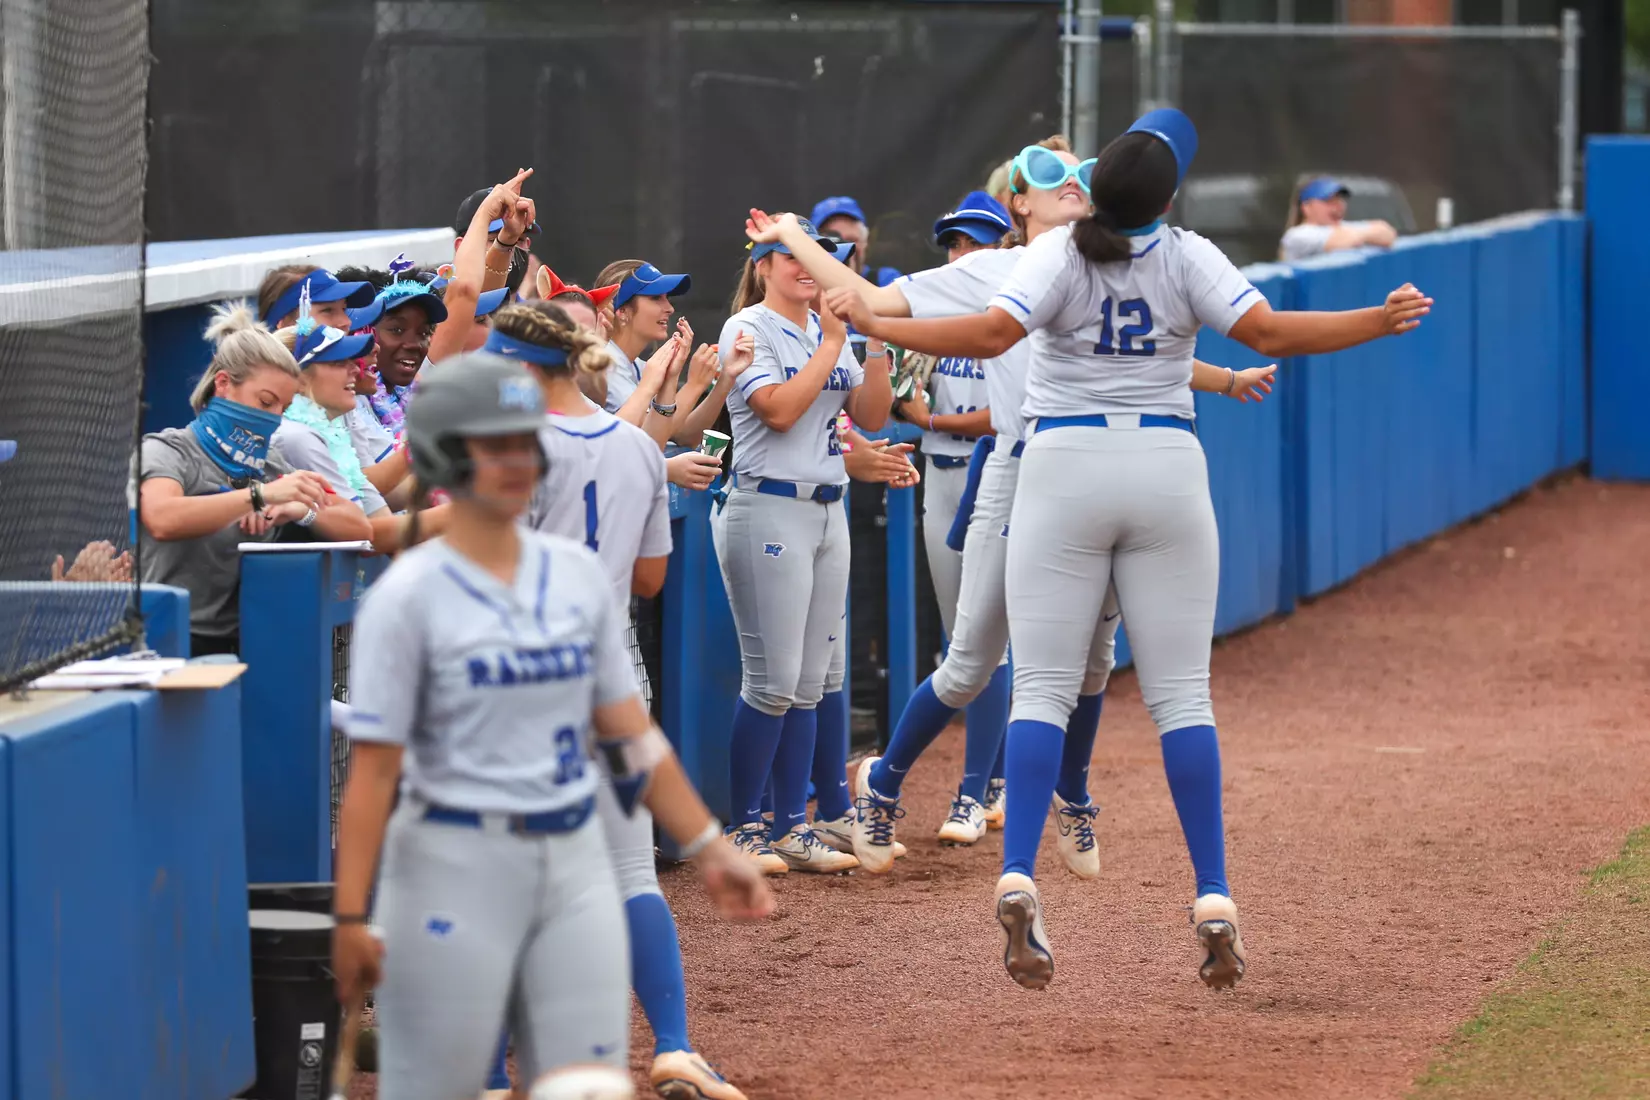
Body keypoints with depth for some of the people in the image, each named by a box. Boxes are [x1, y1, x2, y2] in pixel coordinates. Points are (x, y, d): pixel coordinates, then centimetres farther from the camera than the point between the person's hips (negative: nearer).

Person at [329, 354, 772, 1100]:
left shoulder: (577, 574, 9)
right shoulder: (408, 596, -7)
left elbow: (630, 734, 12)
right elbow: (373, 768, -11)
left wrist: (707, 848, 8)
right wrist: (350, 918, -17)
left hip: (575, 863, 5)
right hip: (454, 863, -5)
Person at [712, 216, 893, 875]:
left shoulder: (829, 332, 15)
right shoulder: (750, 328, -6)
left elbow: (871, 417, 10)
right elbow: (779, 409, -18)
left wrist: (878, 348, -3)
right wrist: (833, 346, -14)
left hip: (827, 511, 7)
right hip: (768, 511, -7)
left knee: (809, 685, 8)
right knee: (774, 681, -9)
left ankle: (791, 826, 12)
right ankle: (743, 828, 0)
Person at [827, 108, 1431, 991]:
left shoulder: (1060, 252, -6)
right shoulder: (1188, 258, -3)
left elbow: (992, 333, -19)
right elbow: (1268, 331, -11)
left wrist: (875, 325, -13)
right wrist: (1380, 323, -2)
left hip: (1063, 468, -1)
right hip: (1168, 467, 1)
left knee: (1042, 689, 0)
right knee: (1181, 695, 4)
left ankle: (1018, 878, -17)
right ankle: (1213, 897, -3)